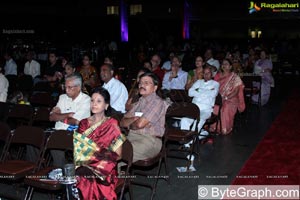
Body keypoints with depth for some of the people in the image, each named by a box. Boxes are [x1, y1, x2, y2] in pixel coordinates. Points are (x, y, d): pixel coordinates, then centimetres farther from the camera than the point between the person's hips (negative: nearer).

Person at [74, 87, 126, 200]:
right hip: (83, 166, 3)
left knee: (92, 180, -35)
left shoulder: (111, 124, 4)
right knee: (78, 179, -31)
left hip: (103, 168, -3)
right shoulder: (84, 123, 14)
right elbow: (77, 147, 13)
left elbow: (117, 155, 1)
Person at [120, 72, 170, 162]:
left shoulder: (157, 102, -4)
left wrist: (130, 125, 6)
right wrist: (135, 118, -4)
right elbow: (122, 122, 14)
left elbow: (140, 124, -15)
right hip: (131, 137, 7)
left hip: (149, 140, -7)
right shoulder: (139, 102, 21)